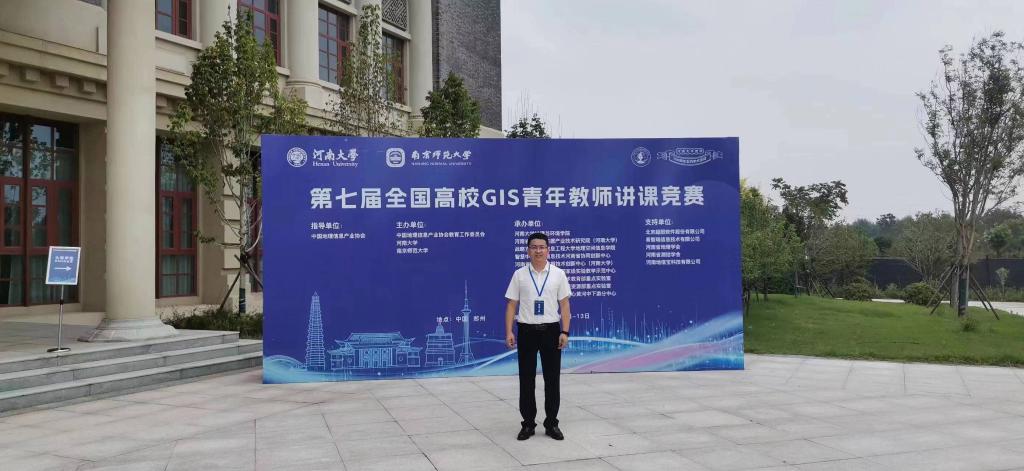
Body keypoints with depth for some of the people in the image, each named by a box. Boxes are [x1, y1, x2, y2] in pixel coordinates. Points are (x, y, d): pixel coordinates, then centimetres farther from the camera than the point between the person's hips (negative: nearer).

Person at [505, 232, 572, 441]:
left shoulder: (558, 274, 1)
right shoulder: (519, 275, 0)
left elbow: (564, 305, 1)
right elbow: (511, 305, 0)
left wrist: (565, 332, -7)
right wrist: (509, 332, -8)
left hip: (551, 331, 0)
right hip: (527, 331, 0)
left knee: (552, 379, 5)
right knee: (526, 380, 5)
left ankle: (552, 424, 15)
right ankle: (528, 424, 15)